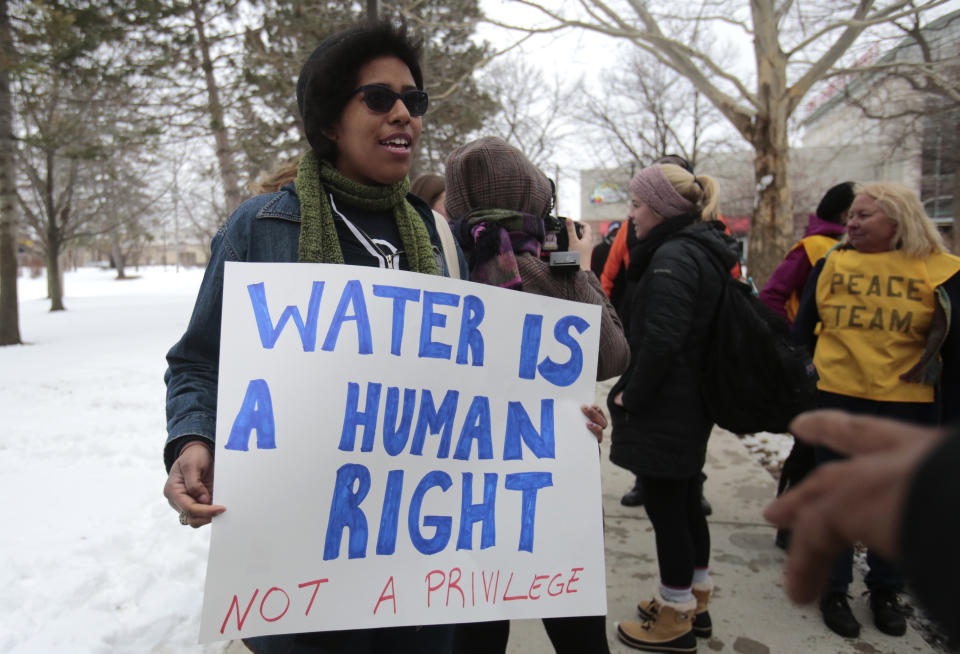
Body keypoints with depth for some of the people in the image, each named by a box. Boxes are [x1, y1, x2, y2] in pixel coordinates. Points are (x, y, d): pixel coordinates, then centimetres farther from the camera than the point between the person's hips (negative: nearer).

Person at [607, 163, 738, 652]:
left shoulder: (673, 255, -19)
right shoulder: (703, 251, 12)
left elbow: (661, 340, -27)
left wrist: (632, 395, -14)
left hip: (663, 408, -10)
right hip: (692, 404, 10)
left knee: (665, 506, 3)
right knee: (685, 501, 19)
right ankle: (694, 601, 35)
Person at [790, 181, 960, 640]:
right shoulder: (832, 264, 1)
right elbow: (803, 329, 7)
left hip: (906, 405, 0)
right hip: (836, 399, 1)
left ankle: (885, 591, 33)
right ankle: (833, 590, 25)